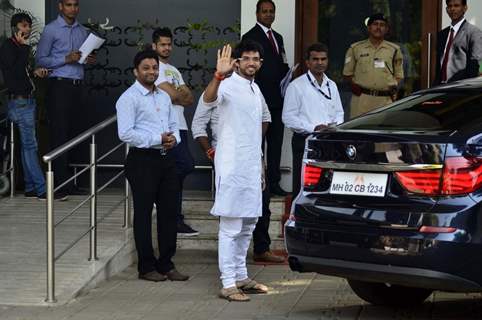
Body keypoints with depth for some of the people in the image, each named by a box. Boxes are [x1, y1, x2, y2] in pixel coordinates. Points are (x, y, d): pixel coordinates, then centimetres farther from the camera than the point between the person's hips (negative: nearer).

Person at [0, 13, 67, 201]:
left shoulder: (19, 47, 17)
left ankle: (30, 188, 14)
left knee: (27, 145, 10)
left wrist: (34, 72, 7)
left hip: (27, 100, 10)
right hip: (19, 102, -10)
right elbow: (15, 72, -21)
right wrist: (25, 47, -19)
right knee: (30, 145, -9)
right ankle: (42, 190, -11)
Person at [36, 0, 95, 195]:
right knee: (59, 134, -7)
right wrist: (66, 59, -16)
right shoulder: (51, 30, -3)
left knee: (72, 133, 6)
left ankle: (68, 182, 10)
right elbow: (40, 59, -6)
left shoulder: (83, 31, 16)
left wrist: (89, 60, 3)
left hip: (77, 85, 6)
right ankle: (60, 182, -7)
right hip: (59, 86, -6)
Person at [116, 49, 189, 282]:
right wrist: (158, 139, -18)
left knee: (169, 211, 9)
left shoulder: (164, 97, 17)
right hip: (142, 160, -7)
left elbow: (174, 124, 21)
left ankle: (166, 264, 19)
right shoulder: (129, 98, -7)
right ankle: (146, 267, 9)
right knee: (143, 213, 1)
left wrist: (173, 138, -3)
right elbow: (125, 133, -16)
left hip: (166, 158, 7)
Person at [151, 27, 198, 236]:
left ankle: (176, 220, 13)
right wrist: (183, 95, 8)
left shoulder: (173, 70, 25)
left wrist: (178, 95, -5)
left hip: (179, 126, 9)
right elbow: (172, 95, -12)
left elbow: (190, 99, 15)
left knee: (176, 173, 8)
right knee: (186, 164, -18)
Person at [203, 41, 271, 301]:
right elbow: (208, 99, -34)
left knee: (247, 226, 15)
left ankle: (241, 277, 25)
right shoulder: (229, 85, -11)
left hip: (252, 166, 9)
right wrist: (219, 75, -52)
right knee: (231, 228, -8)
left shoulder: (256, 89, 15)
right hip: (232, 165, -9)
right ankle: (228, 284, -6)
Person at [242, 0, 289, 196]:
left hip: (278, 99, 8)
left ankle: (274, 182, 16)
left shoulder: (277, 37, 20)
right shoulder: (251, 37, -6)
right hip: (262, 98, -8)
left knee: (276, 141, 10)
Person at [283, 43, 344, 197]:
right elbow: (288, 117, -9)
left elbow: (339, 113, 22)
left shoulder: (332, 85, 16)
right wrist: (314, 128, -16)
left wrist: (335, 125, -2)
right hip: (304, 141, -5)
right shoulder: (296, 86, -4)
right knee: (303, 186, -6)